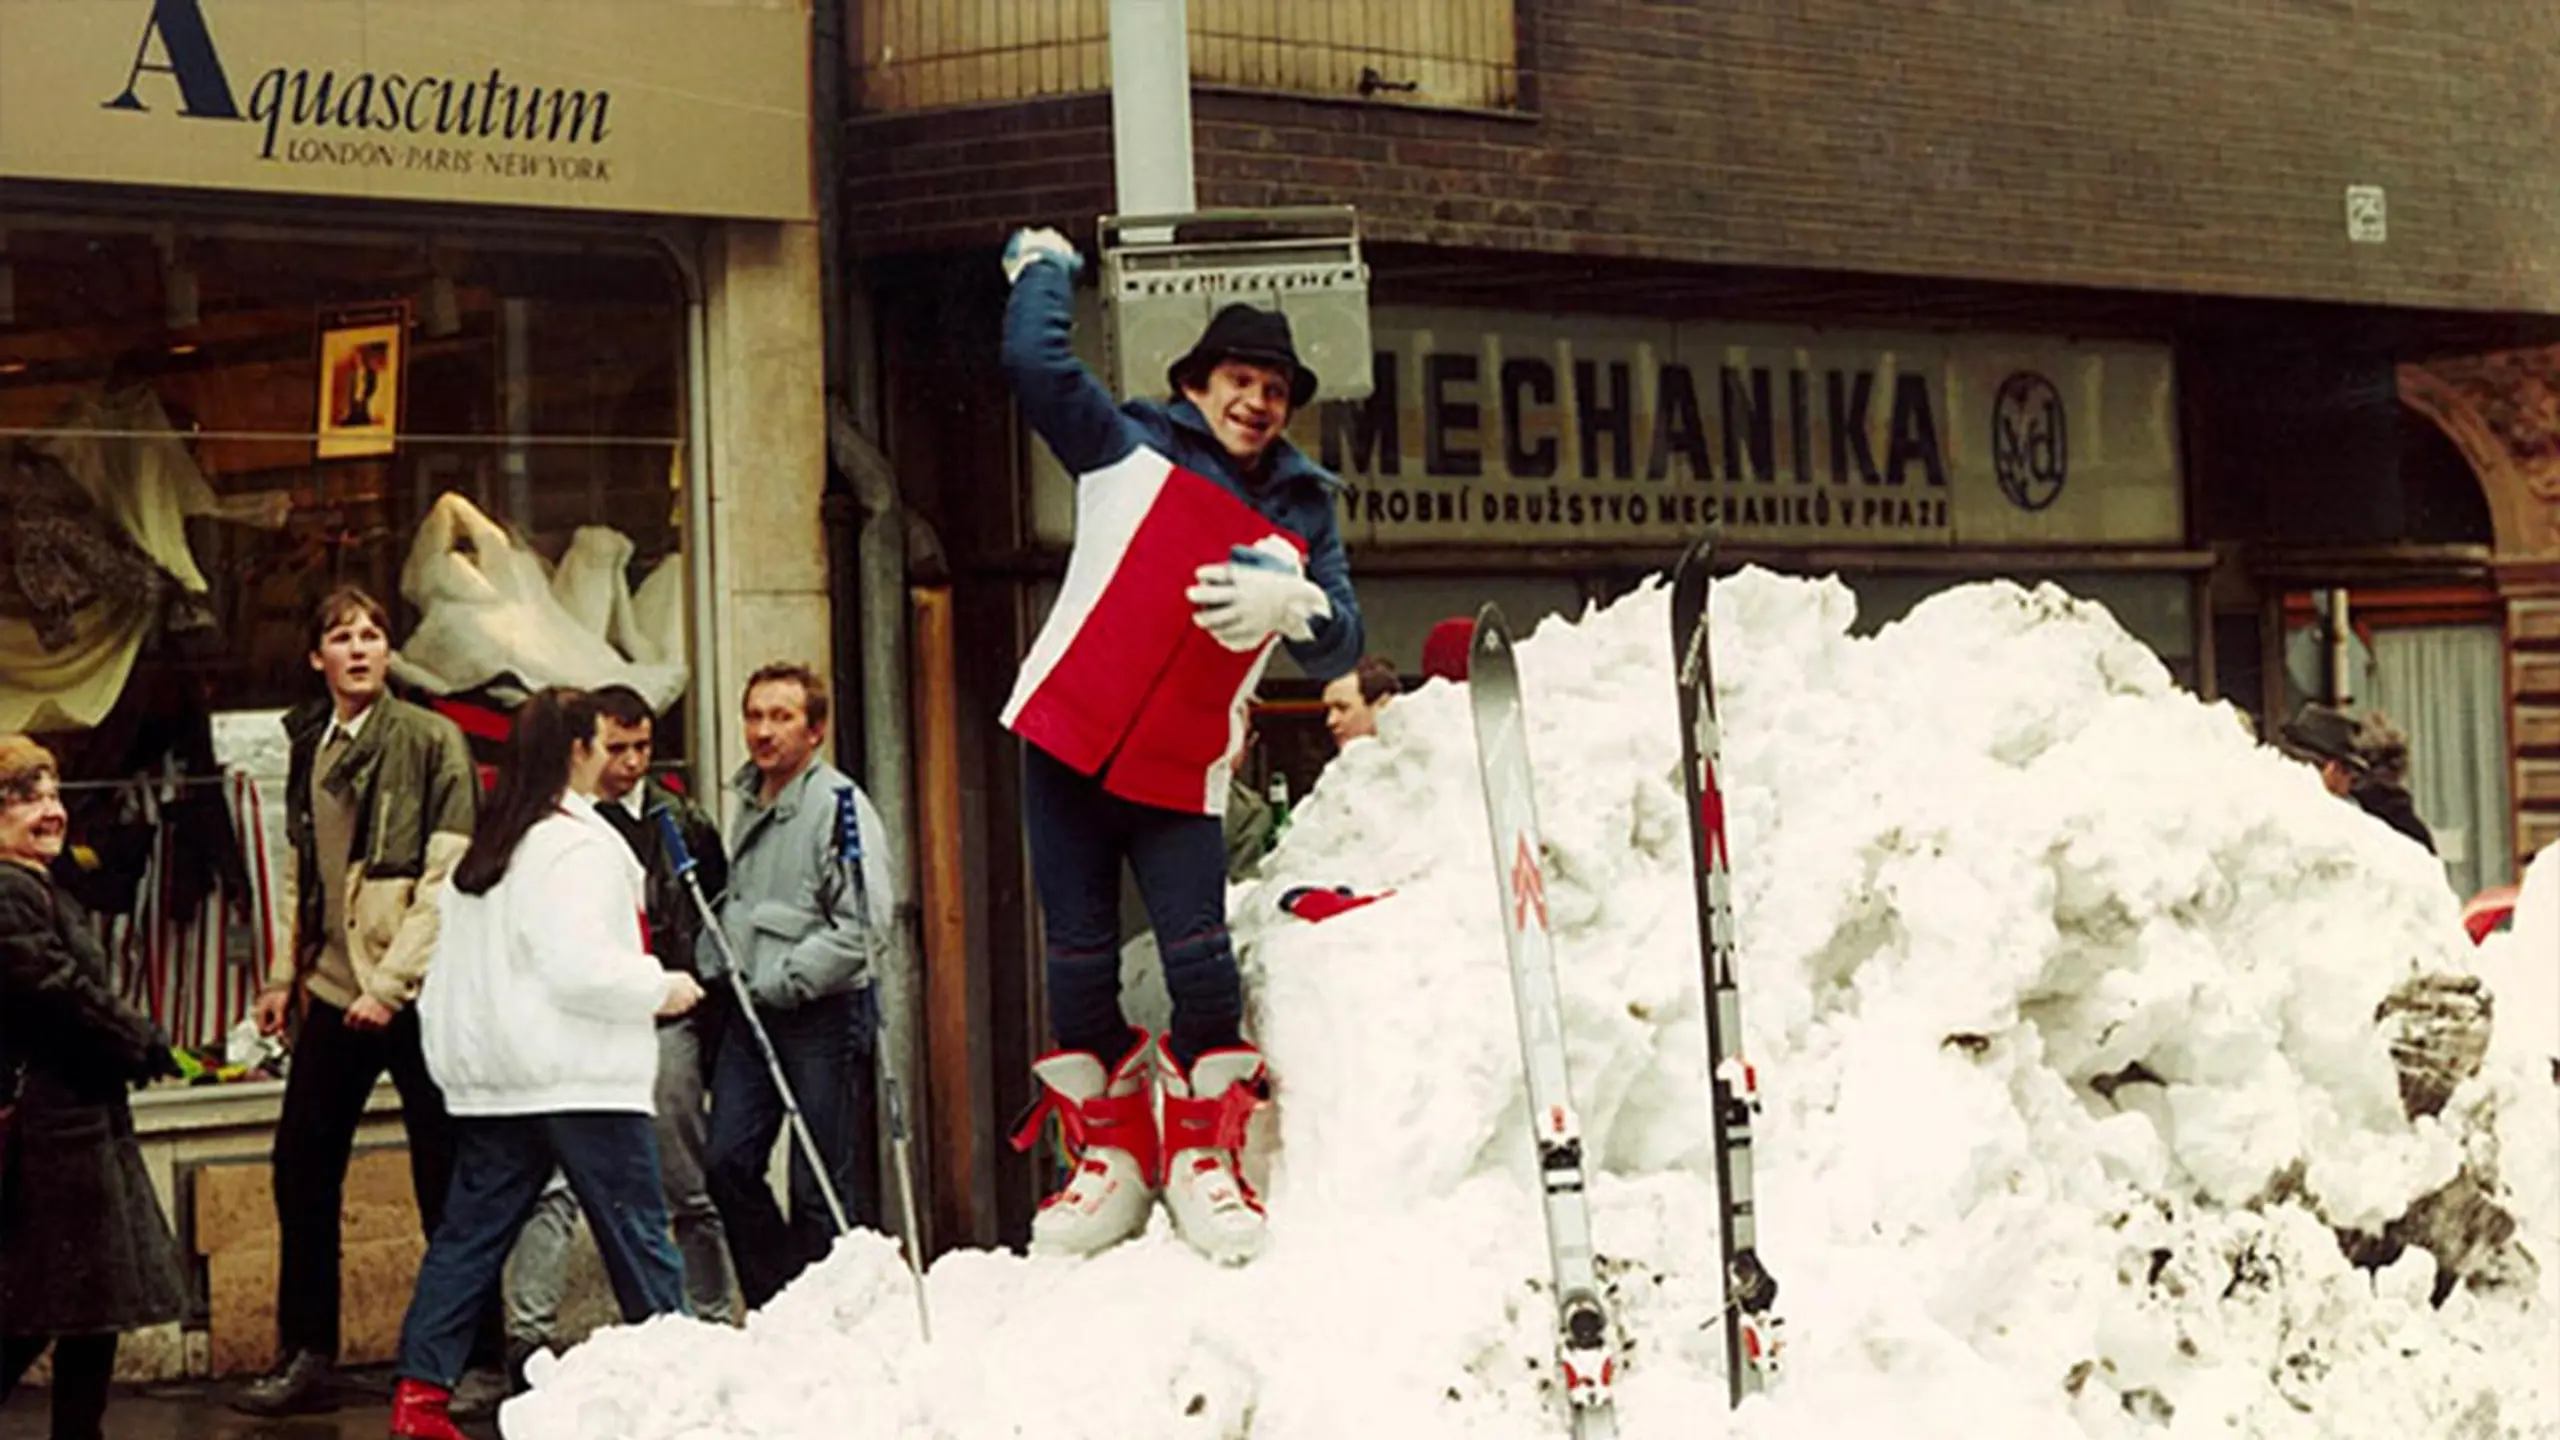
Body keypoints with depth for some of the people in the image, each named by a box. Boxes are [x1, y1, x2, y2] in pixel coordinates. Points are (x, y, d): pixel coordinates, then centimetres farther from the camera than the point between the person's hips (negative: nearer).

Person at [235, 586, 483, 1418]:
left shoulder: (431, 740, -7)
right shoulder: (309, 746, 12)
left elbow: (448, 876, -12)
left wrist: (392, 981, -16)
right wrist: (285, 975, 12)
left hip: (413, 996, -6)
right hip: (333, 994, 6)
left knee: (446, 1188, 1)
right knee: (301, 1172, 8)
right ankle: (306, 1357, 18)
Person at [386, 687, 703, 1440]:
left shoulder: (480, 848, 14)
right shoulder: (576, 844, -13)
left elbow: (456, 966, 17)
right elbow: (581, 967, -20)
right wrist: (660, 987, -7)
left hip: (490, 1076, 8)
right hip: (580, 1073, -8)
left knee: (471, 1231, 7)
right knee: (635, 1230, 0)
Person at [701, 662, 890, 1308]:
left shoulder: (840, 805, -11)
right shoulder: (747, 802, 15)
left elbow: (865, 926, -18)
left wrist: (785, 979, -17)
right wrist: (717, 965, 15)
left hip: (824, 1013, -8)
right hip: (753, 1013, 8)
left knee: (822, 1186, -4)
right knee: (728, 1163, 4)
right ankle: (775, 1304, 17)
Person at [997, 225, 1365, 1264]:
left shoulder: (1302, 514, 9)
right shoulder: (1132, 451, 3)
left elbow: (1338, 649, -2)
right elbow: (1035, 364, -7)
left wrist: (1291, 606, -23)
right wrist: (1044, 269, 8)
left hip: (1180, 776, 1)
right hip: (1067, 739, -1)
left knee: (1198, 956, -11)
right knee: (1079, 958, 0)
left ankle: (1202, 1153, 5)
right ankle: (1107, 1153, 13)